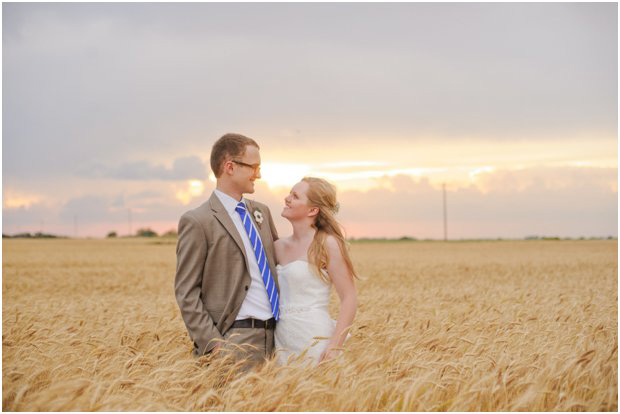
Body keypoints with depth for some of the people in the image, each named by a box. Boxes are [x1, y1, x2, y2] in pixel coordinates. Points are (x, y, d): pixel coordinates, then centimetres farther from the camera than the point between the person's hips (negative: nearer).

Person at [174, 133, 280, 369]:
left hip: (273, 337, 6)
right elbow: (186, 293, -8)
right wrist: (213, 344, -15)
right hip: (235, 341, -6)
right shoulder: (197, 222, -7)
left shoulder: (261, 212, 14)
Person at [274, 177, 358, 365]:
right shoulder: (280, 246, 9)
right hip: (282, 339, 6)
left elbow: (349, 299, -9)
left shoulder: (327, 243, -7)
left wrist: (334, 347, -17)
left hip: (315, 340, -6)